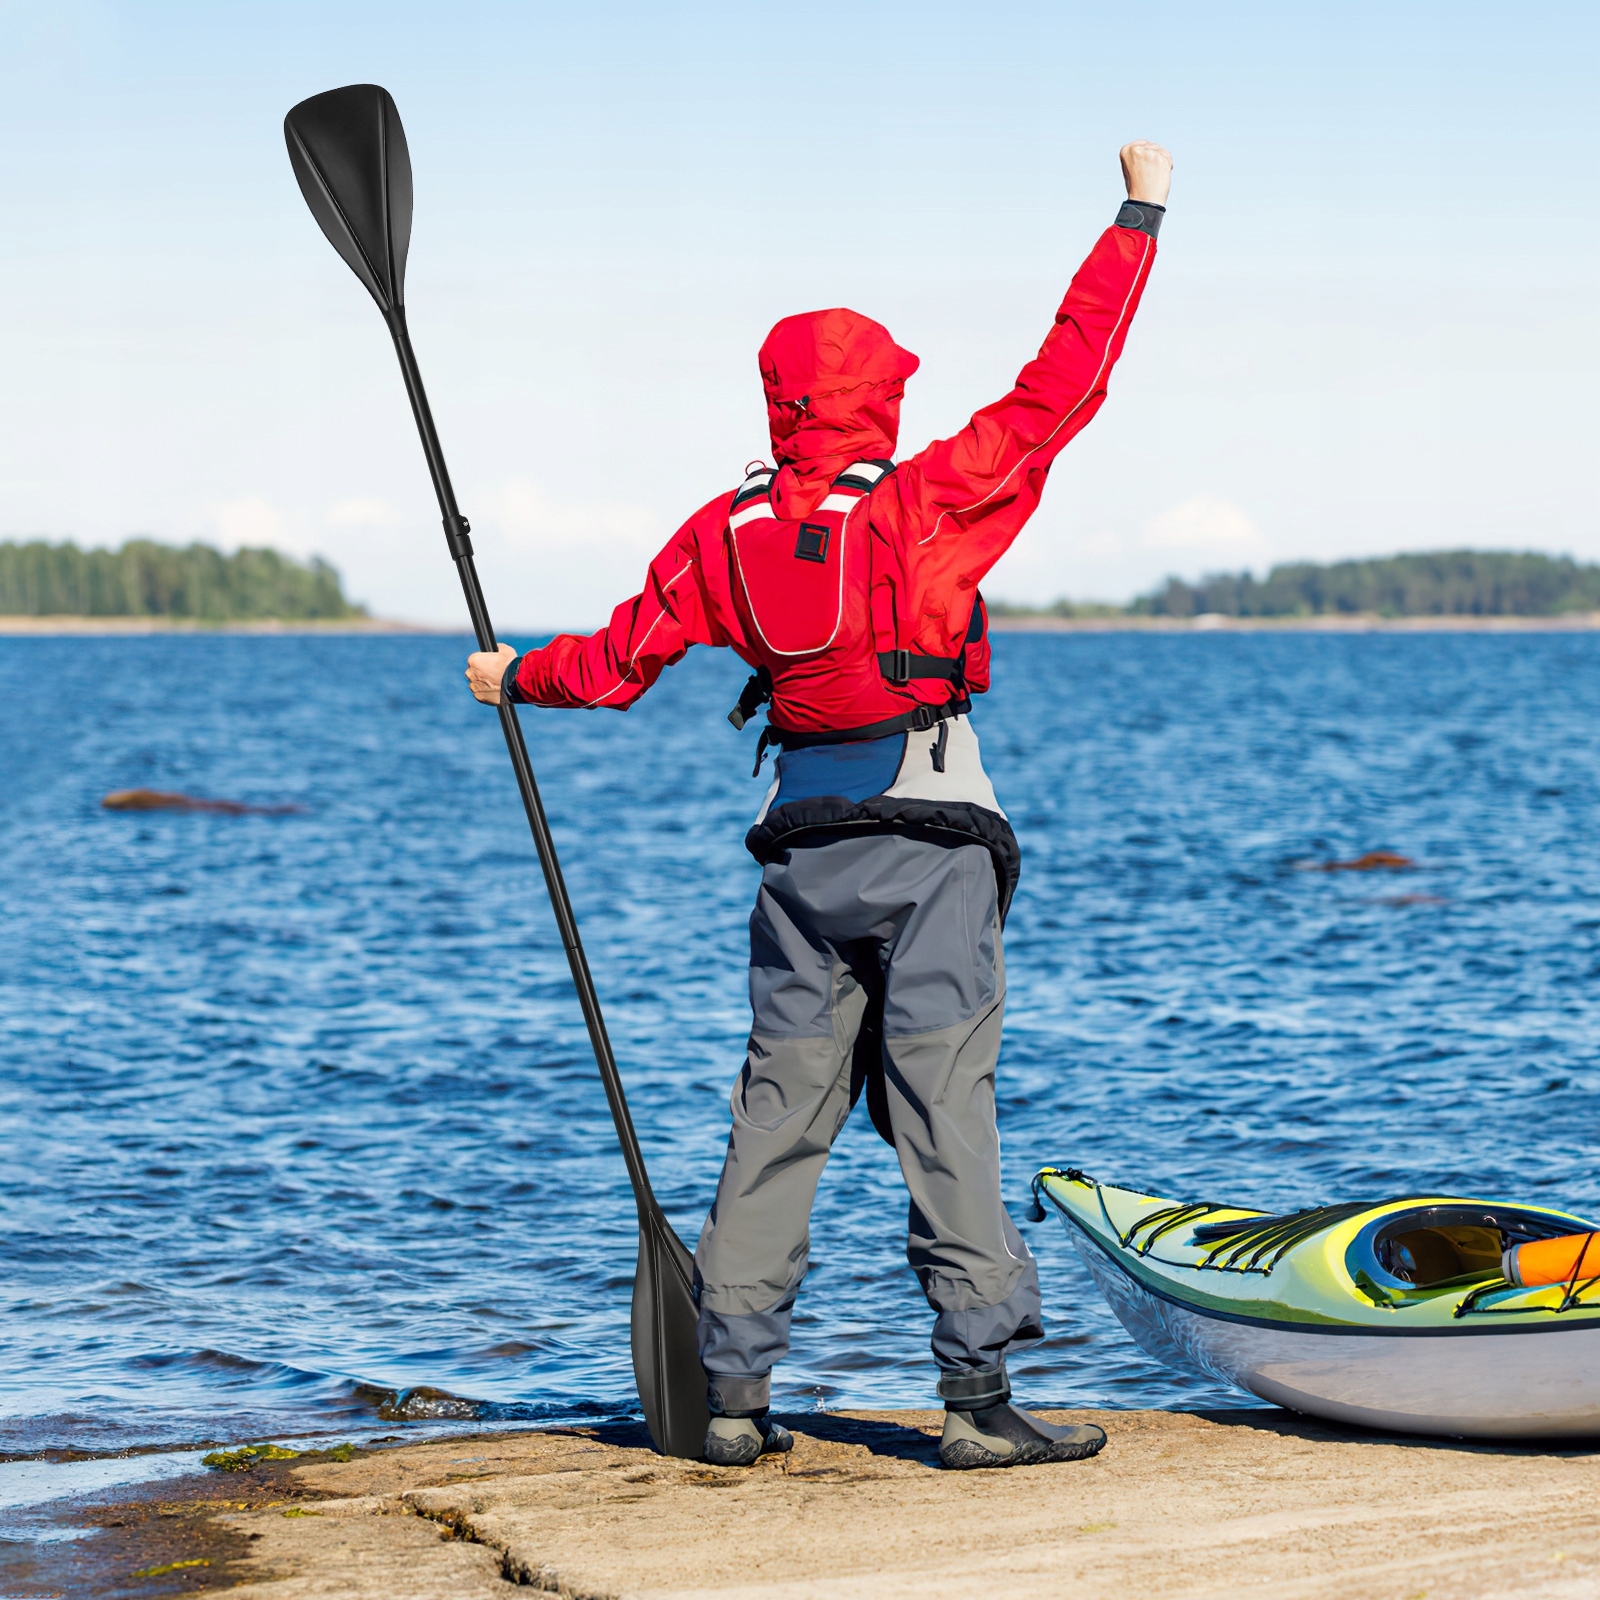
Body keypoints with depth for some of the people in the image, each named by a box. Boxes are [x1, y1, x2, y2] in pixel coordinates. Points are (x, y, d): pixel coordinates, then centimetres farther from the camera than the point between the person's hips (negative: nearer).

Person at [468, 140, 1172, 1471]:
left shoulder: (721, 535, 4)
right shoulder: (929, 498, -7)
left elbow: (614, 665, 12)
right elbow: (1062, 387, -6)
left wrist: (515, 677, 33)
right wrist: (1140, 214, 2)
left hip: (804, 846, 4)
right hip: (931, 836, -4)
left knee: (779, 1113, 10)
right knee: (944, 1110, -4)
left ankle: (734, 1394, 12)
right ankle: (978, 1397, -5)